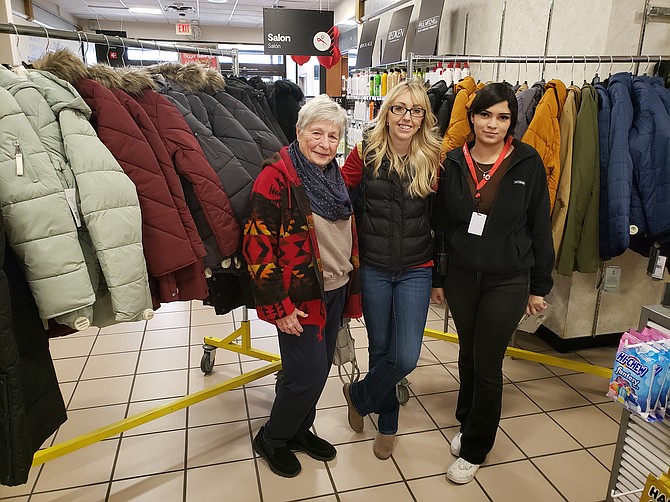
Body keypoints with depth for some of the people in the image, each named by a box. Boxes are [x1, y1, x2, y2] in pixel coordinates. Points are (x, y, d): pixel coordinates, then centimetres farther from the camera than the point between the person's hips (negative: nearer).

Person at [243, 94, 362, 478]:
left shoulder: (336, 178, 8)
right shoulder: (277, 176, -15)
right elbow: (258, 245, -18)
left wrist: (353, 289, 16)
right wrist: (277, 306, -19)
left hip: (335, 291, 7)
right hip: (300, 297, -7)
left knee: (319, 369, 17)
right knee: (309, 374, -2)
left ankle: (300, 429, 40)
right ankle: (272, 439, 25)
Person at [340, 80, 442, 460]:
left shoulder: (432, 159, -3)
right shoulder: (366, 153, -5)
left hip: (415, 271, 0)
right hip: (374, 269, 0)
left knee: (406, 357, -4)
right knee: (380, 350, 13)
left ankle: (358, 395, 27)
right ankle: (388, 424, 37)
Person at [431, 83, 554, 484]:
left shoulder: (528, 164, -7)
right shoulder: (454, 164, -1)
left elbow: (540, 227, -2)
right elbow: (440, 225, 5)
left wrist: (540, 285, -1)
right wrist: (437, 278, 7)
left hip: (507, 281, -2)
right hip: (461, 276, 3)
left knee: (487, 364, 4)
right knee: (468, 354, 17)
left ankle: (474, 450, 24)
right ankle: (468, 424, 41)